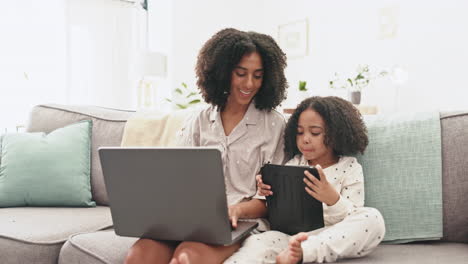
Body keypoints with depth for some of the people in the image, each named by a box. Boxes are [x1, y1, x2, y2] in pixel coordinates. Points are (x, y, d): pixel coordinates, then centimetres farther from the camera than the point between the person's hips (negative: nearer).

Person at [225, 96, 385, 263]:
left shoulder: (350, 168, 7)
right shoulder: (293, 163, 17)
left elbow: (354, 219, -3)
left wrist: (333, 199, -24)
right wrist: (268, 192, 0)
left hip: (332, 237, -1)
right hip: (288, 233, 2)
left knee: (373, 218, -29)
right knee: (257, 242, -29)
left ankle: (303, 250, -36)